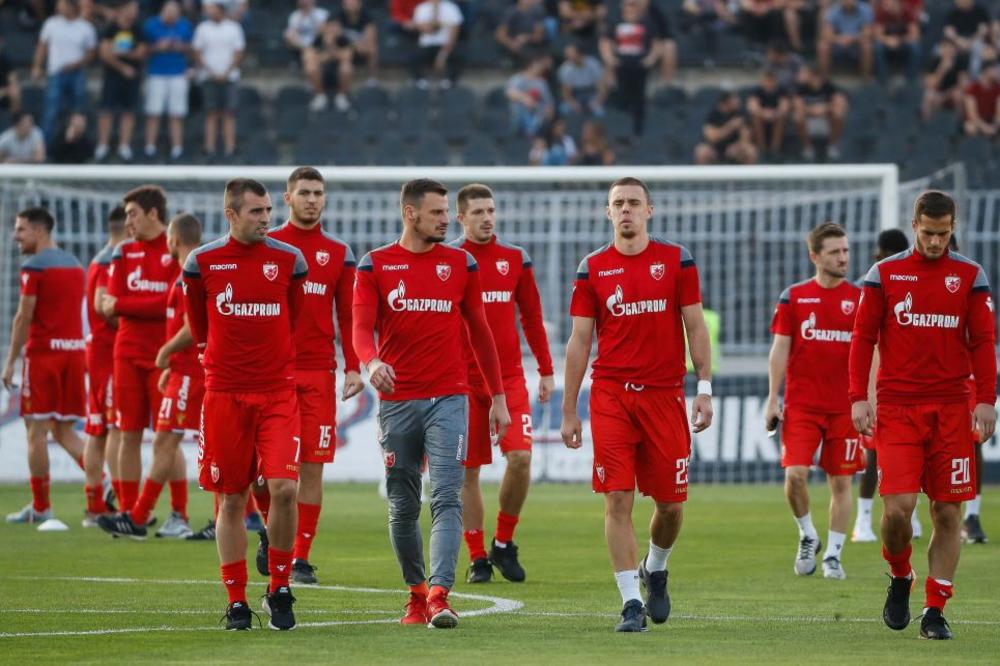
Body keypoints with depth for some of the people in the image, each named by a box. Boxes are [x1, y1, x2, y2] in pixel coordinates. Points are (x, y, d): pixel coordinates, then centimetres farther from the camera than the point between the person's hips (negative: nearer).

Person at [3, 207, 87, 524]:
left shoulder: (34, 267, -9)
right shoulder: (74, 264, 15)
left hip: (43, 351, -7)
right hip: (73, 350, 7)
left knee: (36, 429, 0)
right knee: (63, 429, 11)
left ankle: (40, 506, 1)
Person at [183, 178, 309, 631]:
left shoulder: (289, 261, 2)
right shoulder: (202, 263, 0)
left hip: (278, 393, 0)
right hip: (225, 393, 0)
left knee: (283, 488, -14)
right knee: (231, 499, 3)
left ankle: (280, 590, 2)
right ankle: (236, 602, 12)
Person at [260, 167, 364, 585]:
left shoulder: (338, 253, 9)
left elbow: (348, 316, 9)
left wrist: (353, 367, 0)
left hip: (319, 372, 2)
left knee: (313, 466, -1)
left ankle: (301, 557, 4)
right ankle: (273, 531, 14)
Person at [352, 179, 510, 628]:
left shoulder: (460, 264, 8)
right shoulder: (375, 266, 4)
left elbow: (479, 332, 14)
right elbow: (362, 327, -7)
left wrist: (498, 397, 13)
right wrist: (372, 362, -30)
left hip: (449, 399, 0)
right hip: (397, 401, 0)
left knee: (446, 500, -14)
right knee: (402, 507, 7)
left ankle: (439, 595, -23)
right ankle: (416, 593, 22)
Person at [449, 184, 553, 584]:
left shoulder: (515, 260, 8)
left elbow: (532, 318, 14)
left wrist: (546, 370, 12)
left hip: (509, 377, 1)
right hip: (462, 381, -1)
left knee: (520, 457, -14)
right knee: (468, 471, 1)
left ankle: (503, 543, 5)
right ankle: (478, 558, 10)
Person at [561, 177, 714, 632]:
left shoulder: (676, 261, 4)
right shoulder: (593, 269, 5)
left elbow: (695, 327, 6)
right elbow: (579, 341, 7)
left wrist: (704, 389, -2)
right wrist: (569, 410, 5)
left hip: (665, 394, 0)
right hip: (610, 395, 0)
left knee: (670, 502, 5)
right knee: (618, 500, -8)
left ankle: (655, 569, 35)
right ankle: (631, 604, -5)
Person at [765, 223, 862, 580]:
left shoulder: (860, 299, 4)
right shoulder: (793, 297, 3)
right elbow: (780, 350, 4)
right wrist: (772, 400, -1)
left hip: (845, 406, 1)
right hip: (801, 404, -1)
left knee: (841, 482, 2)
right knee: (795, 474, -12)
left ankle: (833, 555, 11)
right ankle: (808, 537, 12)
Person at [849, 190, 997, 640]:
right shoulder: (884, 274, 5)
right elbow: (863, 338, 5)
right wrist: (858, 397, -3)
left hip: (951, 409, 1)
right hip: (896, 409, -1)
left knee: (947, 514, 0)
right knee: (898, 507, -12)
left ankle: (935, 611, 7)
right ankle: (900, 579, 17)